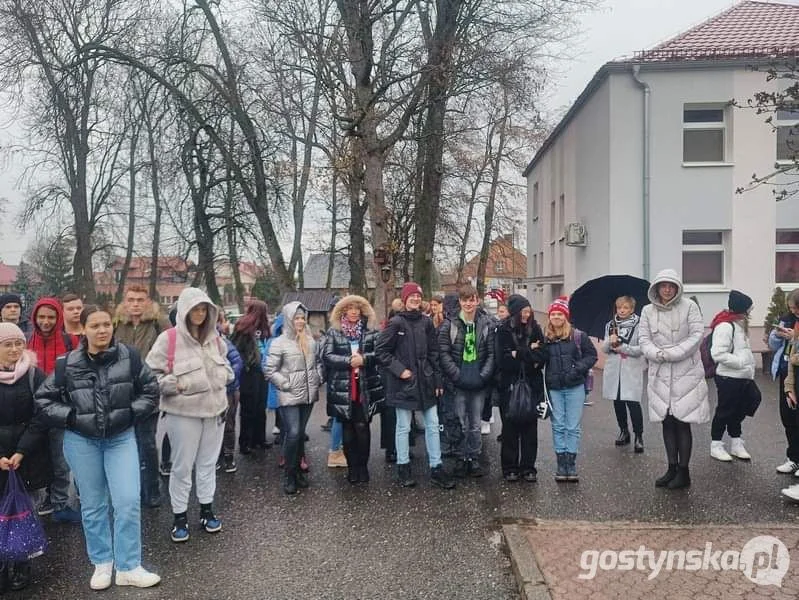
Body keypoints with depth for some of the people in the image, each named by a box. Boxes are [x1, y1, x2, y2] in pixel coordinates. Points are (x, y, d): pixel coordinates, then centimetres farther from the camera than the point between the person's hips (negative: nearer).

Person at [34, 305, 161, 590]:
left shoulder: (129, 356, -7)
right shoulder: (68, 363, -7)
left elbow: (150, 389, 3)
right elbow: (43, 400, 2)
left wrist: (131, 413, -7)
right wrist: (71, 417, -8)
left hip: (120, 437, 0)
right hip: (81, 441, 0)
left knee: (128, 501, -4)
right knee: (93, 504, 12)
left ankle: (128, 567, 10)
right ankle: (102, 563, 28)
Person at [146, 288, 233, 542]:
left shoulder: (214, 338, 6)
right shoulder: (168, 339, -12)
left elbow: (225, 364, 23)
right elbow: (152, 374, -9)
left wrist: (224, 377, 5)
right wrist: (176, 386, -20)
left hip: (214, 408, 5)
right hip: (183, 412, -5)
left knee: (208, 462, 16)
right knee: (182, 466, 5)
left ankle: (207, 510, 30)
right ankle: (179, 516, 19)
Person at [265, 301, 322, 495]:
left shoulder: (310, 341, 8)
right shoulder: (279, 343, -8)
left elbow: (317, 363, 19)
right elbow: (270, 370, -9)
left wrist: (318, 379, 5)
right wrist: (286, 384, -12)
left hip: (308, 395, 5)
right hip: (289, 396, -5)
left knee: (300, 433, 12)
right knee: (292, 433, -10)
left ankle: (298, 469, 24)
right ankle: (289, 474, 5)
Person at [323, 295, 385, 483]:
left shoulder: (370, 331, 7)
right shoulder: (334, 332, 4)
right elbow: (326, 356, -6)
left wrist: (363, 358, -19)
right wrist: (348, 361, -17)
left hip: (365, 388, 0)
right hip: (343, 388, 0)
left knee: (362, 427, -1)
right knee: (347, 429, 5)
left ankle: (363, 467, 13)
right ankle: (352, 467, 15)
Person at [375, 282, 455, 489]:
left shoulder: (426, 322, 5)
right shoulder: (396, 322, -7)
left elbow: (434, 353, 8)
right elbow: (380, 350, -7)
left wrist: (437, 380, 6)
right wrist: (399, 370, -13)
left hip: (425, 381, 4)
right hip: (404, 383, -4)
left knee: (432, 425, 6)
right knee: (403, 427, 6)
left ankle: (436, 468, 14)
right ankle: (403, 467, 19)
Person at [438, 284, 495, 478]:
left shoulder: (487, 324, 2)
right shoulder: (450, 324, -2)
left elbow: (492, 353, 1)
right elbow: (444, 352, -5)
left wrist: (484, 375, -8)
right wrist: (457, 375, -12)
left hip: (479, 382, 1)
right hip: (458, 382, -1)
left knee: (476, 424, 10)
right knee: (461, 423, 4)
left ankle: (474, 459, 22)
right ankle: (461, 459, 17)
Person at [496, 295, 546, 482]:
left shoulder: (535, 329, 4)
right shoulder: (504, 330, -3)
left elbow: (542, 357, -6)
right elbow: (503, 359, -13)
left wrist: (518, 354, -14)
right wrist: (529, 352, -11)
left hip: (532, 386, 2)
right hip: (509, 386, -2)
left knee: (530, 426, 6)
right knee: (510, 427, 5)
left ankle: (528, 467, 15)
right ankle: (510, 467, 15)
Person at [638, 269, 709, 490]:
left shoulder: (689, 306, -3)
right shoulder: (648, 311, 6)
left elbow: (697, 335, -10)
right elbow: (643, 338, 2)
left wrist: (672, 353, -16)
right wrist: (657, 353, -17)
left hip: (686, 373, -3)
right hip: (660, 373, 4)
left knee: (682, 422, -1)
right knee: (667, 422, 9)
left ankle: (683, 472, 8)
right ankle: (672, 468, 19)